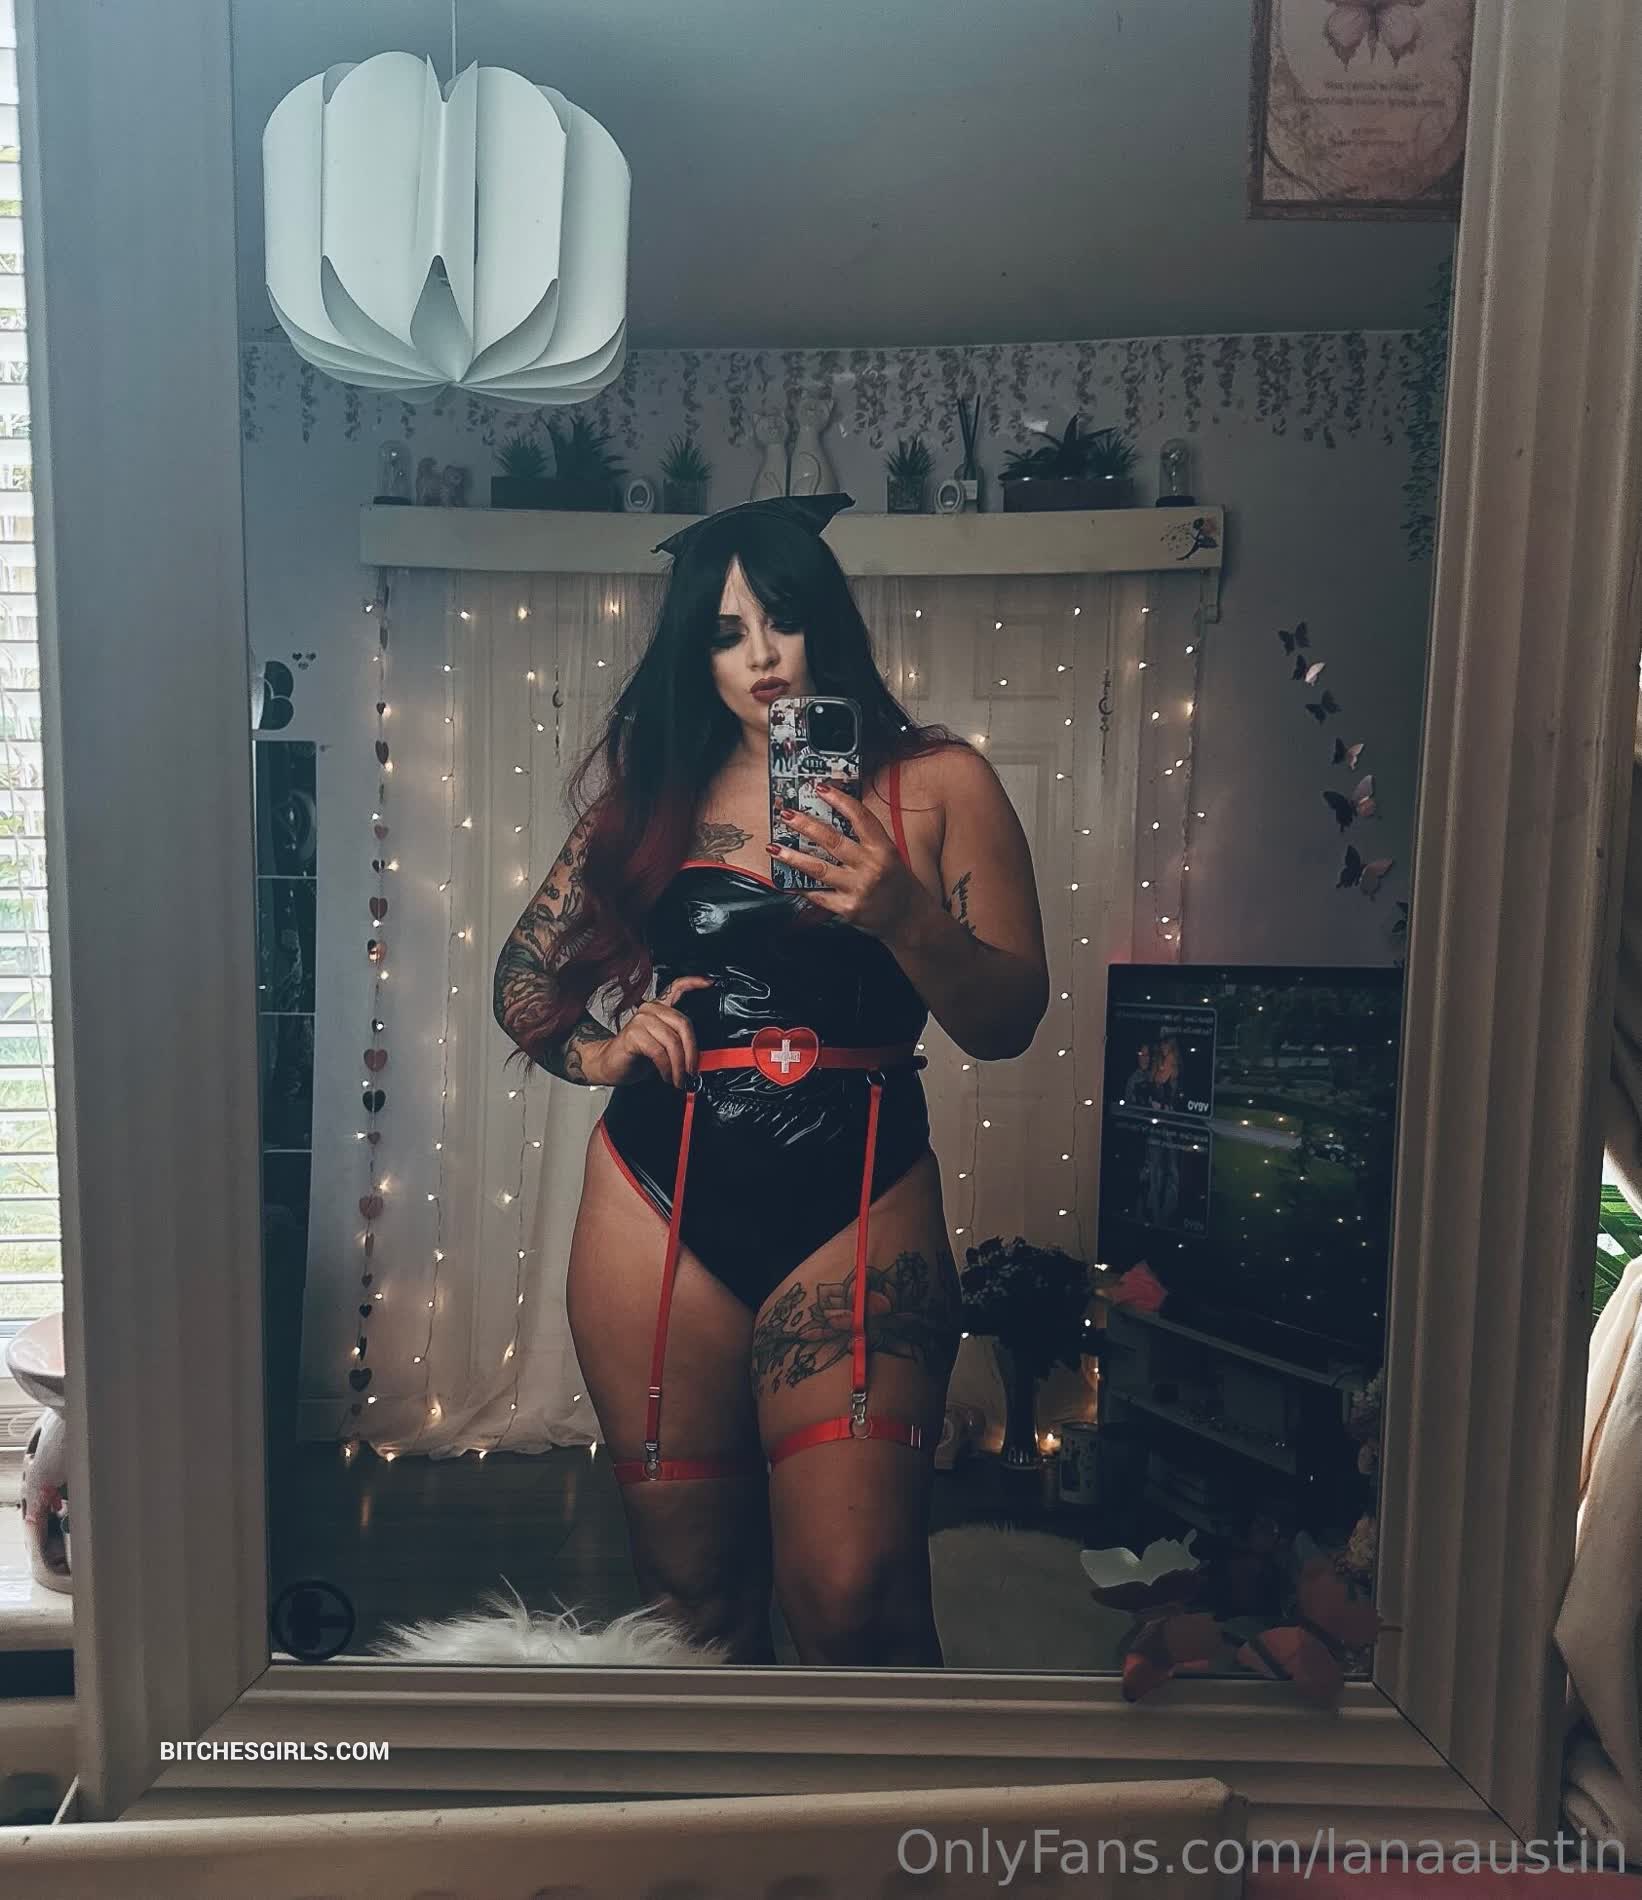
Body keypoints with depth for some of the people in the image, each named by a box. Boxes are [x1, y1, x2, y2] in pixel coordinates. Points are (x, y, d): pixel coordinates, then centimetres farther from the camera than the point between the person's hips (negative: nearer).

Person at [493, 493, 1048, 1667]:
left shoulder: (938, 783, 2)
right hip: (661, 1205, 3)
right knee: (694, 1590, 12)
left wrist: (903, 917, -21)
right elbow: (527, 984, 17)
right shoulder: (654, 792, 10)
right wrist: (598, 1052, -1)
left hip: (854, 1203, -2)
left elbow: (1009, 1022, -4)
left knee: (854, 1594, -11)